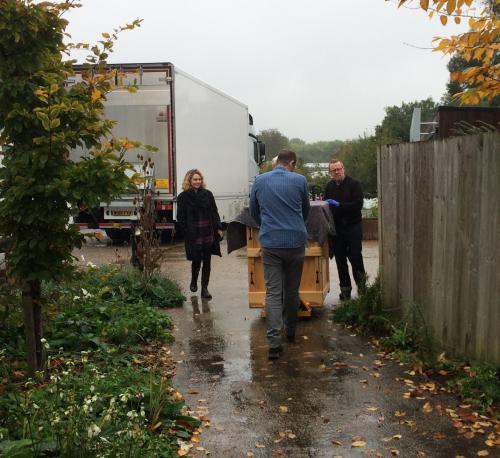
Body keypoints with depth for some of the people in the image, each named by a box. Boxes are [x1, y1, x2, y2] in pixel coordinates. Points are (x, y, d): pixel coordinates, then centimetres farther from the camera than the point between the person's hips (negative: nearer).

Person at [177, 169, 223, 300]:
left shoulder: (207, 194, 8)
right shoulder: (183, 197, -1)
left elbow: (214, 213, 11)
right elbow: (181, 218, -1)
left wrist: (218, 228, 4)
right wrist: (186, 232, -9)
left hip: (208, 234, 3)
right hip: (193, 235, -3)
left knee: (207, 262, 5)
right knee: (196, 260, 1)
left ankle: (204, 288, 14)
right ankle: (193, 282, 30)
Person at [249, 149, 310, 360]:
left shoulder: (259, 181, 3)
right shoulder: (299, 180, -1)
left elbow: (253, 212, 15)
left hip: (270, 243, 0)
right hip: (296, 242, 0)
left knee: (273, 292, -1)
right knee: (292, 290, 15)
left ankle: (274, 343, -10)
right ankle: (290, 331, 32)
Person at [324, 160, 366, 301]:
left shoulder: (354, 184, -5)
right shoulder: (329, 186, 9)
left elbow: (358, 204, -15)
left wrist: (339, 205, -19)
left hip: (353, 226, -4)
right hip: (337, 228, 4)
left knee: (355, 256, -5)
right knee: (340, 260, 6)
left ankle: (361, 281, 22)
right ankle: (345, 289, 16)